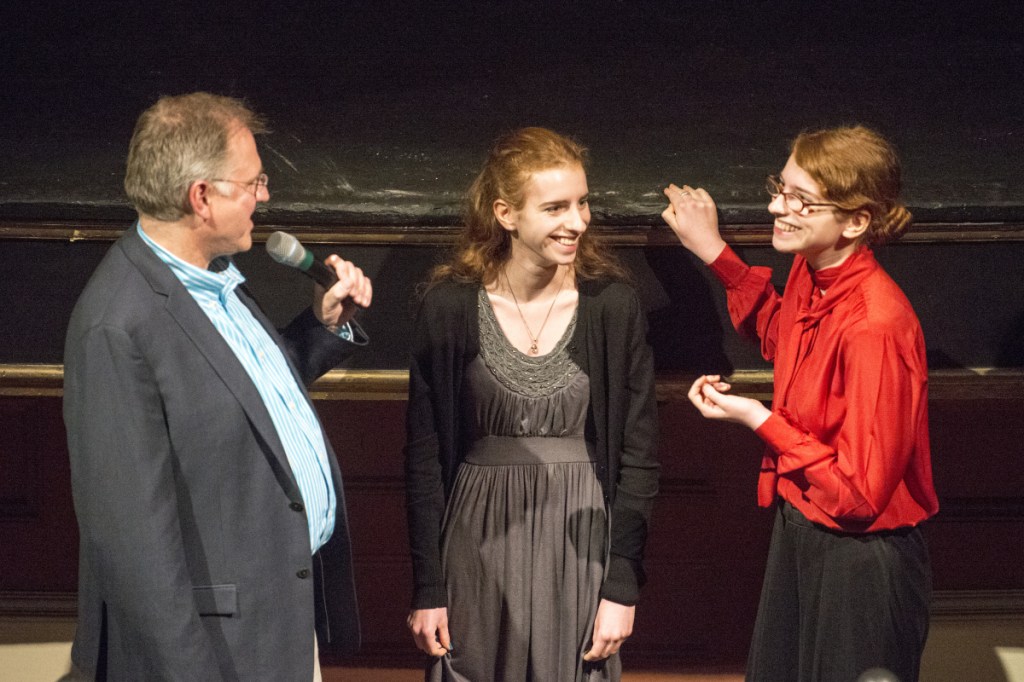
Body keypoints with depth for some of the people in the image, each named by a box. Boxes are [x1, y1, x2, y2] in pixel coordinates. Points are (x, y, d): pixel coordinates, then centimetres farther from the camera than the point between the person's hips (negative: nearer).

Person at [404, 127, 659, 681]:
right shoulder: (449, 307, -5)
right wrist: (427, 588, 0)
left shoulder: (612, 306, -5)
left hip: (579, 541, 0)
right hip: (478, 544, 0)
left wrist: (622, 587, -5)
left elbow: (638, 458, -1)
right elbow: (424, 456, 1)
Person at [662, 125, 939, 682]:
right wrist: (714, 252, 14)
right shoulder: (809, 274, -5)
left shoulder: (876, 326, -30)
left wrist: (759, 420, -20)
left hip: (859, 559, -9)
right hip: (799, 530, 9)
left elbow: (860, 493, -25)